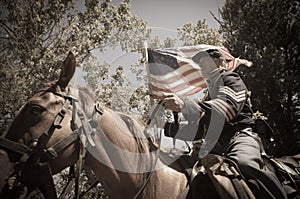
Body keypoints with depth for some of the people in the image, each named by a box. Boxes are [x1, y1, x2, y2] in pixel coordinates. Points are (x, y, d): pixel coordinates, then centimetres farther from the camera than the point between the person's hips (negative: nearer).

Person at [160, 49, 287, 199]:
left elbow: (226, 107, -16)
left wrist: (184, 105, -30)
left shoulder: (231, 79, 8)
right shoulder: (210, 94, 34)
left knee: (243, 164, -41)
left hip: (239, 137, -8)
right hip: (216, 148, 8)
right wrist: (168, 128, 19)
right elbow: (198, 130, 34)